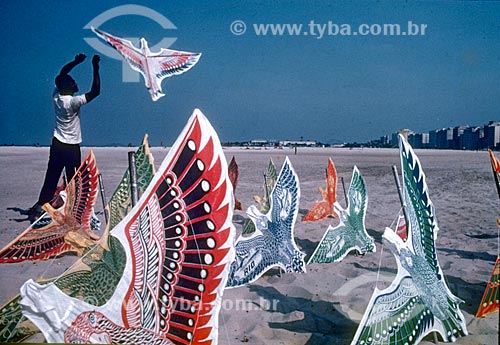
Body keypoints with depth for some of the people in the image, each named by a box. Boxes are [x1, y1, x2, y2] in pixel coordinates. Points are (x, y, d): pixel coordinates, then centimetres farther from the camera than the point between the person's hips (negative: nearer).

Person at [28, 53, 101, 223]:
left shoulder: (56, 95, 1)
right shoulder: (73, 102, -18)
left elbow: (62, 73, 14)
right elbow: (95, 91, -21)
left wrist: (76, 61, 10)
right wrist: (95, 68, -19)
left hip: (57, 144, 7)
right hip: (71, 147, -7)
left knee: (51, 178, 10)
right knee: (73, 181, 3)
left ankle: (39, 209, 11)